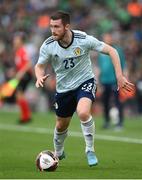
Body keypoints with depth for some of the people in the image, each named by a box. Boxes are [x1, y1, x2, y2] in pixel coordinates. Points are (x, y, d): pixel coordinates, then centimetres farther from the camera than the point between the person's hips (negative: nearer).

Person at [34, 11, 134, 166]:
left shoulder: (84, 39, -24)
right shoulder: (48, 46, -17)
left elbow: (111, 51, -13)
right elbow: (39, 66, 1)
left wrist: (119, 76, -17)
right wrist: (39, 77, -23)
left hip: (85, 82, -3)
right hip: (63, 88, 3)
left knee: (83, 113, -32)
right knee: (61, 126, 16)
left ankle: (90, 150, -10)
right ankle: (58, 153, 49)